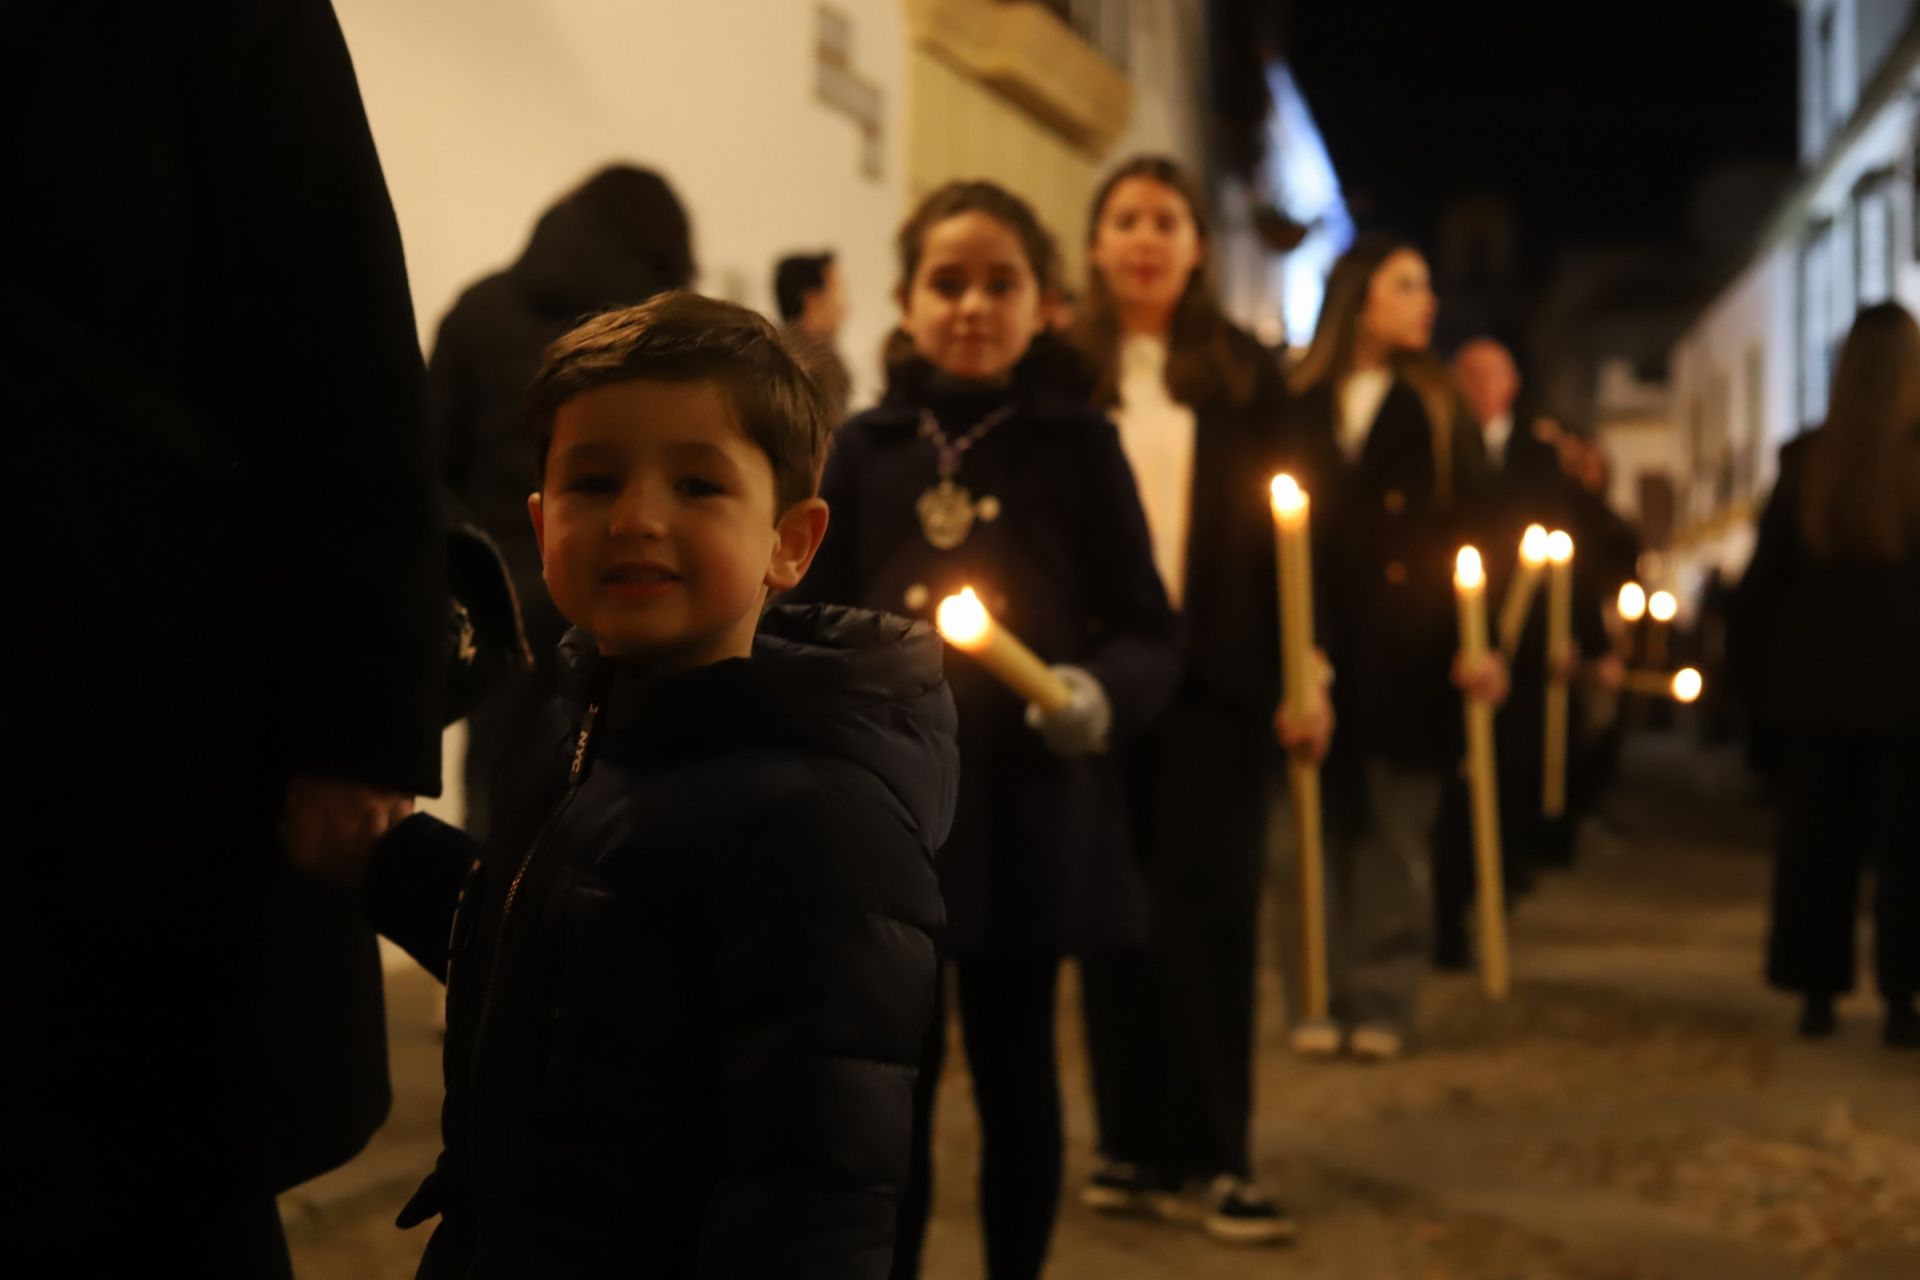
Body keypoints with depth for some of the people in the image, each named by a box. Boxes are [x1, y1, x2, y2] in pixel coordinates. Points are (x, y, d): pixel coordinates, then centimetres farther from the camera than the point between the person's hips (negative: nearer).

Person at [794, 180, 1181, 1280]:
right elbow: (819, 624, 9)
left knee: (1018, 1070, 8)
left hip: (1029, 808, -1)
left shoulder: (1078, 445, 1)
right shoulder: (868, 448, 6)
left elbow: (1149, 633, 0)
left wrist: (1104, 692, -19)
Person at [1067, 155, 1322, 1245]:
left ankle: (1221, 1155, 3)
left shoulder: (1248, 373, 7)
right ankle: (1135, 1143, 14)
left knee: (1210, 912, -2)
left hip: (1213, 676, -1)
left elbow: (1283, 530, 5)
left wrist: (1302, 674, -2)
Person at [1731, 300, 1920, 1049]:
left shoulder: (1805, 461, 0)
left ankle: (1816, 993, 12)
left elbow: (1765, 577, 4)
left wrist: (1757, 674, 11)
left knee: (1816, 840, 10)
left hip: (1816, 679, 2)